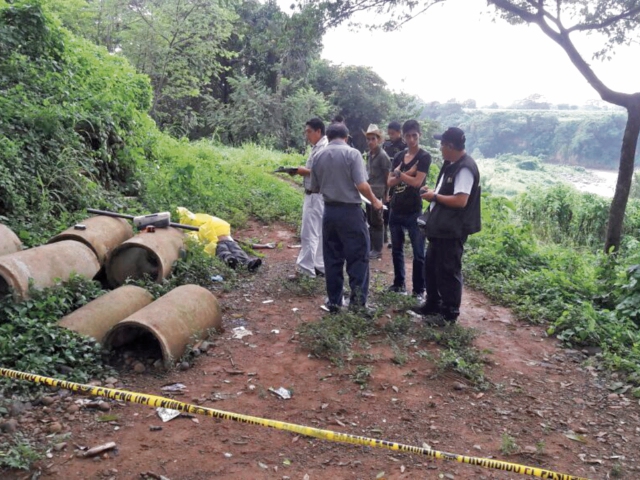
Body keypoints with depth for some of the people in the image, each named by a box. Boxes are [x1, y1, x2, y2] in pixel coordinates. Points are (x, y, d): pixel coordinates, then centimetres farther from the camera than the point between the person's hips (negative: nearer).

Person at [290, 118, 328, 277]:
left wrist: (305, 171, -15)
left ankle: (306, 267, -4)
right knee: (319, 232, 13)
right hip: (312, 195, 10)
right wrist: (302, 171, 5)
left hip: (317, 196, -10)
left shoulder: (325, 148, -15)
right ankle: (319, 266, 20)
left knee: (309, 232, -8)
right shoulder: (316, 148, 16)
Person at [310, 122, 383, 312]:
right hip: (350, 210, -4)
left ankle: (334, 301, 17)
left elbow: (314, 188, 12)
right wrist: (374, 201, 0)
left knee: (332, 258, 11)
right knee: (358, 255, 4)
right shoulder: (352, 153, -9)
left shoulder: (318, 156, 6)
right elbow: (361, 185, -16)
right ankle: (358, 298, -1)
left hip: (329, 211, 5)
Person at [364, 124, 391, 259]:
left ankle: (378, 250, 7)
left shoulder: (382, 155, -11)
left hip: (378, 193, -7)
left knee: (376, 221, -1)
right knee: (370, 220, 12)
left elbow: (387, 177, -9)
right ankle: (371, 247, 21)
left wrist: (385, 195, -8)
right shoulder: (369, 154, 10)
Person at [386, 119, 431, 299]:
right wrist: (406, 173, -14)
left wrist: (398, 173, -6)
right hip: (396, 210, 6)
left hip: (414, 211, -6)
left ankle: (419, 289, 8)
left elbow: (417, 182, -17)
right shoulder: (398, 156, 10)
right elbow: (390, 182, 1)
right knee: (396, 249, 15)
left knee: (418, 253, 0)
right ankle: (399, 283, 29)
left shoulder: (424, 157, -6)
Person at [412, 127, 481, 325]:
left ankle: (449, 313, 16)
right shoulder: (451, 164, 12)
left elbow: (460, 200, -27)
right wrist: (433, 192, 5)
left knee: (448, 271, 1)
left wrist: (435, 197, -16)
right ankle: (432, 305, 34)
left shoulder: (465, 168, -20)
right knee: (431, 266, 19)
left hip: (453, 230, -11)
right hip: (440, 227, 11)